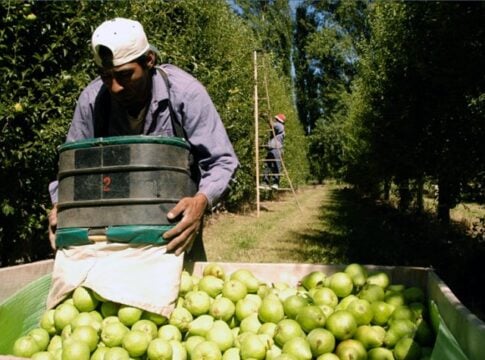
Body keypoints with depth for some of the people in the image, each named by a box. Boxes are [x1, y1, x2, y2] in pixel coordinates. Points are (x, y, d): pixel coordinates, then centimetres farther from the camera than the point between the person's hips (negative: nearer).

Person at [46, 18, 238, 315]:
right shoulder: (92, 99, -13)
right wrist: (60, 206, -21)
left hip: (179, 207, -2)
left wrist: (201, 201, -40)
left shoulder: (185, 92, -22)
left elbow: (222, 161, -20)